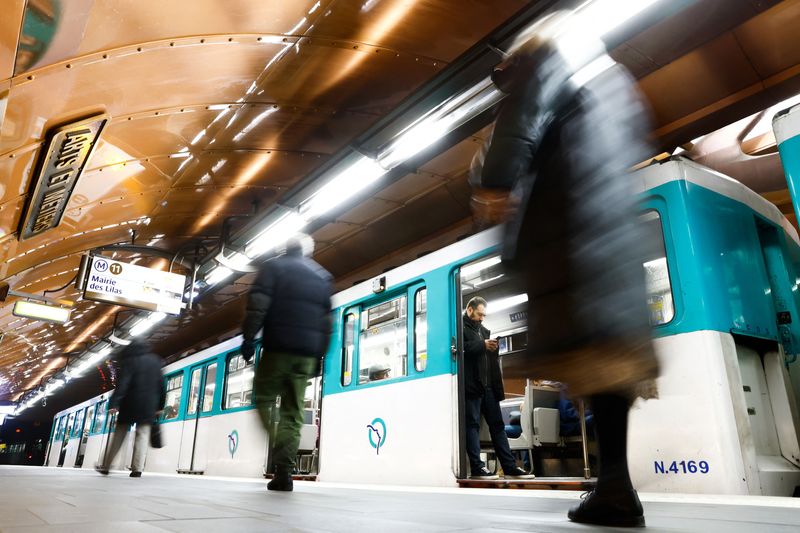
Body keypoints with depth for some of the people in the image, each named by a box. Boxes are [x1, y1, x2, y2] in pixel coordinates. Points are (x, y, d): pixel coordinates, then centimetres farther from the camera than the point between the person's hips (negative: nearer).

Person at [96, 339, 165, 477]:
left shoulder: (130, 361, -1)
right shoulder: (155, 361, 12)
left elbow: (122, 383, -14)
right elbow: (162, 385, 11)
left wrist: (114, 403, -19)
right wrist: (159, 406, 16)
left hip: (130, 403, -2)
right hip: (149, 405, 2)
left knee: (119, 434, 9)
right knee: (143, 435, 2)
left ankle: (105, 466, 16)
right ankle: (138, 469, -8)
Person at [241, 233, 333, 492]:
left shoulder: (274, 267, 9)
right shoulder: (323, 276, 20)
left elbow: (258, 304, -7)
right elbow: (327, 321, 15)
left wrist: (248, 338, -7)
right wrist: (319, 357, 16)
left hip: (279, 348, -3)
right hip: (307, 352, 3)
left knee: (264, 399, 7)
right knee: (293, 413, 6)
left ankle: (275, 450, -15)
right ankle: (284, 470, -1)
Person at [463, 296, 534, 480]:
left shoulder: (483, 330, 25)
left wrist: (493, 347, 6)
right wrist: (482, 345, -17)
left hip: (488, 385, 8)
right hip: (471, 384, -8)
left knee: (497, 425, 7)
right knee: (473, 424, -4)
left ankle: (510, 467, 9)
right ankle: (477, 468, -1)